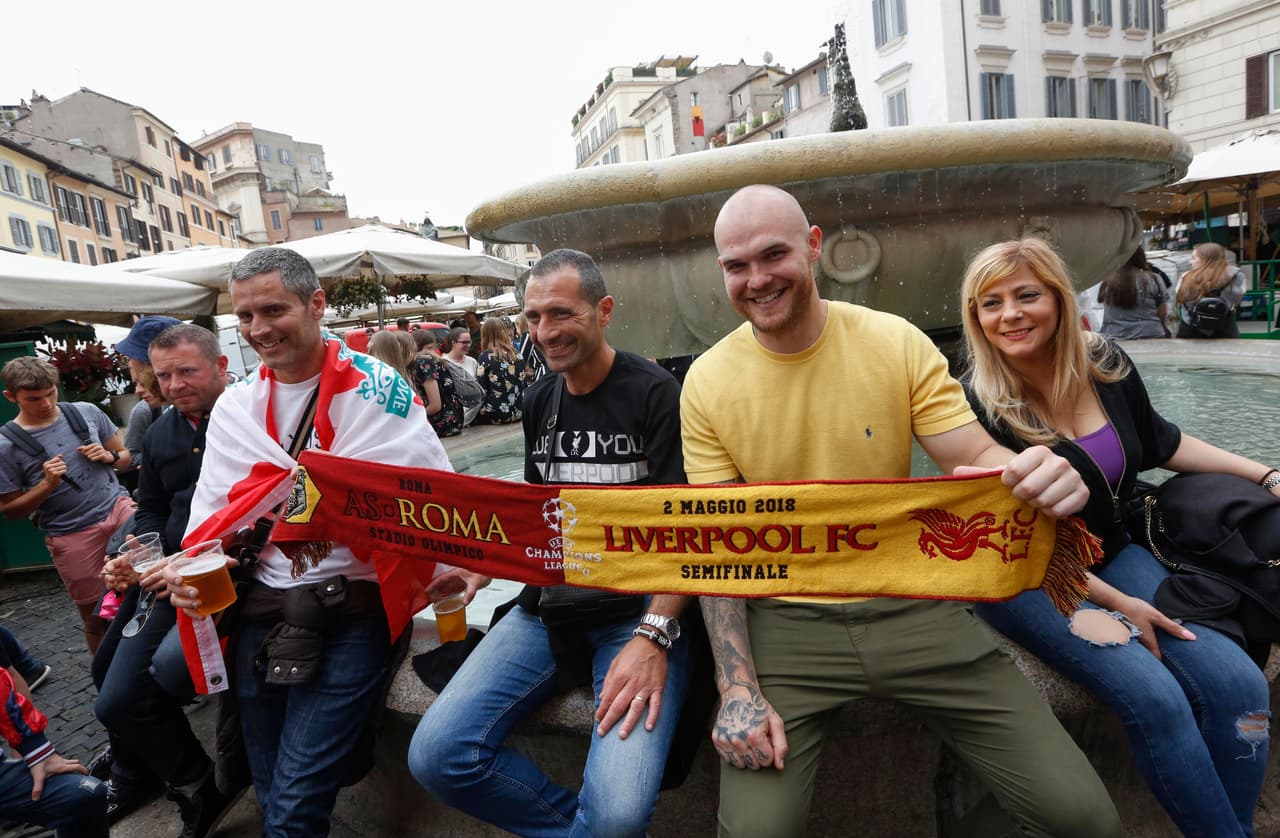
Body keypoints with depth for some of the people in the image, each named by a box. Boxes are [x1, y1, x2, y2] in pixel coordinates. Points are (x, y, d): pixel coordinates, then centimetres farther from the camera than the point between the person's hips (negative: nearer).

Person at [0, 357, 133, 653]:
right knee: (96, 618, 3)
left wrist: (109, 457, -6)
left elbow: (125, 457, 17)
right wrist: (47, 484, -13)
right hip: (73, 534, -1)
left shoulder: (86, 412, 6)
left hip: (118, 506, 2)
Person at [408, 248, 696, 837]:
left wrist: (654, 635, -24)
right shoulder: (539, 401, 10)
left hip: (639, 608, -5)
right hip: (549, 607, 6)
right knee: (435, 757, -7)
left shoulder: (655, 394, -9)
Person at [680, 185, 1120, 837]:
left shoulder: (897, 342, -3)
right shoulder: (707, 381, -6)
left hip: (910, 605, 2)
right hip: (784, 618, -1)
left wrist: (1034, 474, -27)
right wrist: (737, 687, -15)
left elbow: (978, 459, -1)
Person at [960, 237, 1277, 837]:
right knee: (1155, 697, -23)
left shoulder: (1106, 364, -3)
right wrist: (1117, 604, -15)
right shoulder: (979, 410, -20)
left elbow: (1161, 443, 16)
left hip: (1110, 552, 6)